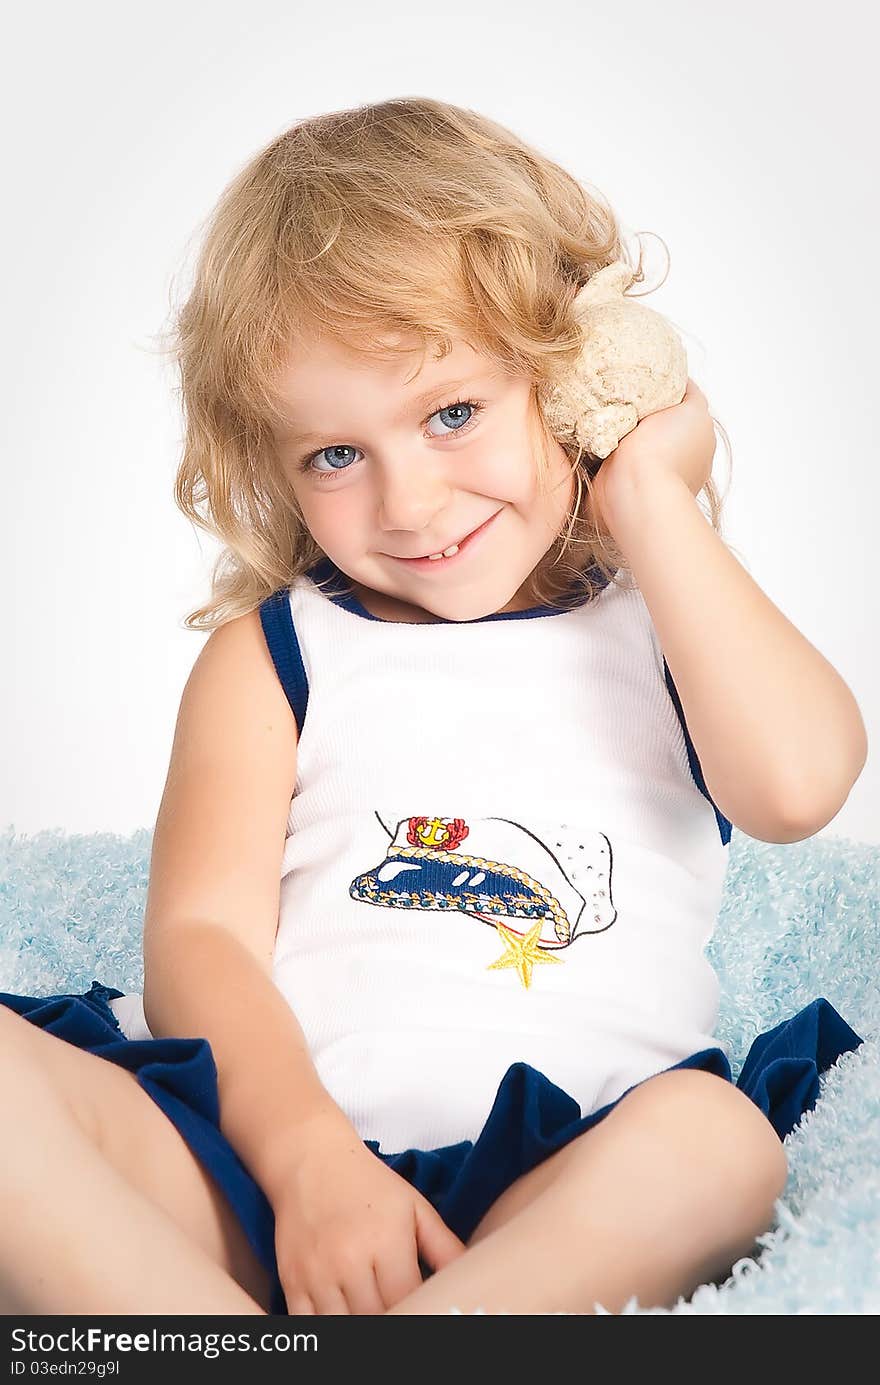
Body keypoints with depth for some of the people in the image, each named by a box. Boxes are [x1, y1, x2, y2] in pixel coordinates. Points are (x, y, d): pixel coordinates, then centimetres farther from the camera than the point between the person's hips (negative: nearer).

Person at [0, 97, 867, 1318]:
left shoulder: (669, 627, 13)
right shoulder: (268, 656, 12)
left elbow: (798, 784, -10)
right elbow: (199, 931, 0)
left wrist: (651, 500, -2)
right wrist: (311, 1158, -18)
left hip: (551, 1183, 0)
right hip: (256, 1148, 1)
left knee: (716, 1137, -31)